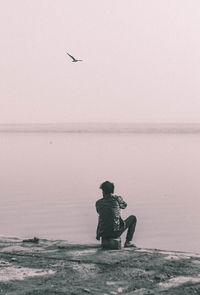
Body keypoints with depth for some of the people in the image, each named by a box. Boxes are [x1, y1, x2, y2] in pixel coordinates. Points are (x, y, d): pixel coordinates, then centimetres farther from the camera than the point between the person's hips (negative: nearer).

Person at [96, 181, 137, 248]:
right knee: (133, 218, 20)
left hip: (103, 234, 4)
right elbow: (124, 205, 15)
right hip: (115, 233, -4)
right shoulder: (117, 199, -7)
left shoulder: (98, 203, 0)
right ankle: (128, 242, 14)